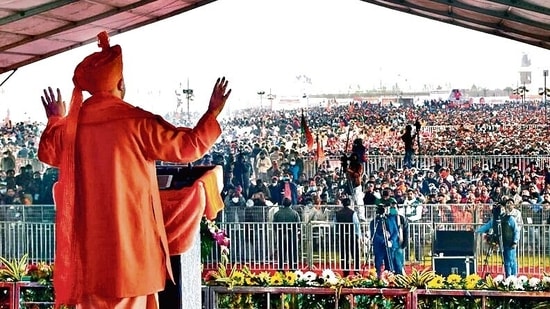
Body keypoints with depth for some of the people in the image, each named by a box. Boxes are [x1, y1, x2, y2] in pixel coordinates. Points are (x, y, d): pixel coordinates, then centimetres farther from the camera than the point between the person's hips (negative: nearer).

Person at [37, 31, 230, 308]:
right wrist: (213, 113, 7)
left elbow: (47, 152, 23)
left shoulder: (71, 124, 3)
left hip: (88, 236, 5)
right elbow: (187, 146, -8)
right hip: (130, 231, -5)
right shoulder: (137, 121, -13)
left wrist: (55, 120, 41)